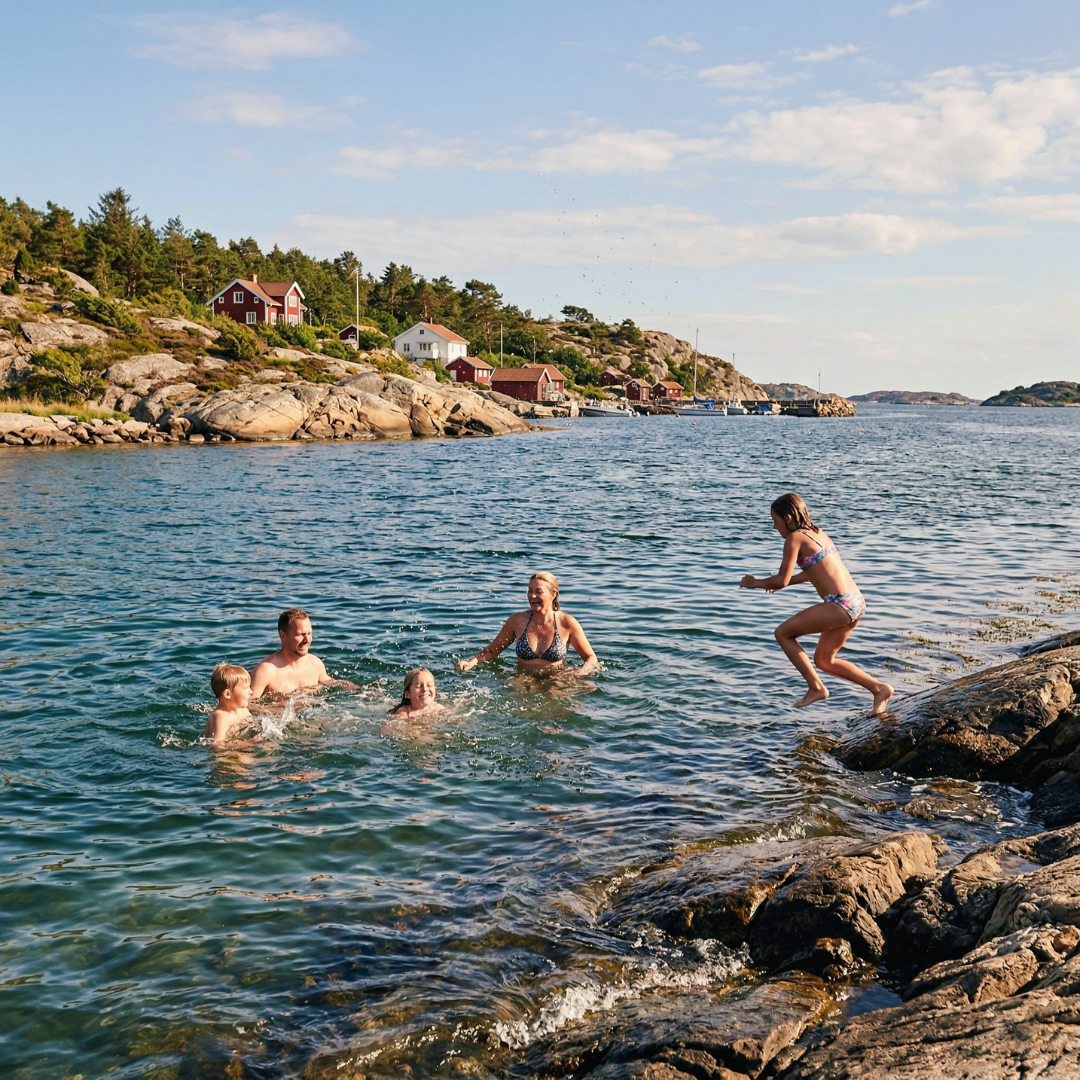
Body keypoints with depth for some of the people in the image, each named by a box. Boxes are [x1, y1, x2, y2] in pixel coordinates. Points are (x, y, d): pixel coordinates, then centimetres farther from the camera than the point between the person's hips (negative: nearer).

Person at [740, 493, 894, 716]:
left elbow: (782, 580, -8)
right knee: (824, 661, 20)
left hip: (839, 605, -9)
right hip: (855, 603, 9)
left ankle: (816, 688, 5)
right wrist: (778, 582, 30)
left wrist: (755, 583, 8)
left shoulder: (795, 538, -7)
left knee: (783, 633, 6)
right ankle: (879, 688, 16)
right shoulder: (817, 533, 18)